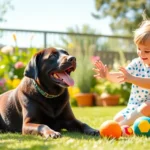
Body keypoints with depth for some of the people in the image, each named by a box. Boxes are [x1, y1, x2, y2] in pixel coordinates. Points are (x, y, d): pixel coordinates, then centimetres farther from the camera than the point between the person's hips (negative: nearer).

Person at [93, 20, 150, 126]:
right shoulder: (137, 63, 2)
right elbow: (120, 77, -2)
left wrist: (132, 78, -45)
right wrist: (107, 75, -22)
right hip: (134, 106, 7)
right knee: (118, 118, 2)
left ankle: (122, 125, -31)